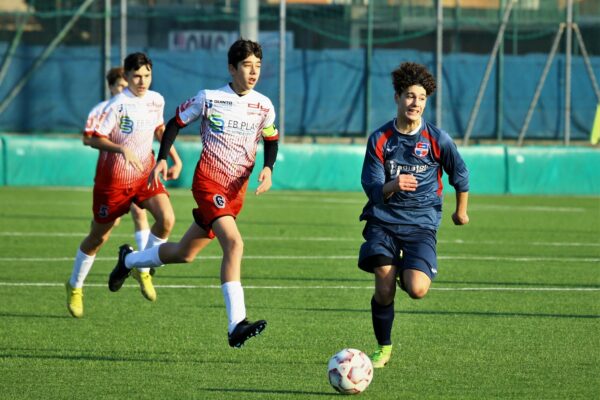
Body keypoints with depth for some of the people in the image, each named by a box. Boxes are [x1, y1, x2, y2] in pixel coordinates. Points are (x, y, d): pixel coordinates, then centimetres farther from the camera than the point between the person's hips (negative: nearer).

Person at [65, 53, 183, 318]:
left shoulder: (156, 100, -1)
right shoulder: (118, 105, -20)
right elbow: (94, 139, -21)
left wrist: (175, 158, 13)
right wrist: (123, 149, -36)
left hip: (145, 174, 5)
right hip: (113, 178, -5)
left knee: (166, 218, -19)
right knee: (98, 237, 8)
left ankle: (143, 270, 3)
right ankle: (75, 286, 31)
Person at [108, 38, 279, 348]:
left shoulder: (264, 106, 3)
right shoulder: (209, 99, -6)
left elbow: (271, 140, 18)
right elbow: (176, 122, 7)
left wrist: (268, 168, -1)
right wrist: (162, 159, -2)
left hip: (236, 190, 6)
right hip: (209, 183, -6)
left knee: (184, 254, 13)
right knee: (234, 242, -27)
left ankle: (129, 259, 42)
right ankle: (236, 325, -30)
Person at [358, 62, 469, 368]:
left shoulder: (437, 139, -4)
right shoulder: (380, 139, -2)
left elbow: (460, 175, 12)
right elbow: (372, 188, -7)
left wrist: (461, 212, 23)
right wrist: (392, 186, -29)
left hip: (422, 223, -1)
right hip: (383, 221, 1)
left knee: (417, 290, -19)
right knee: (384, 288, -13)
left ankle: (406, 274, 20)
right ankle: (383, 347, 11)